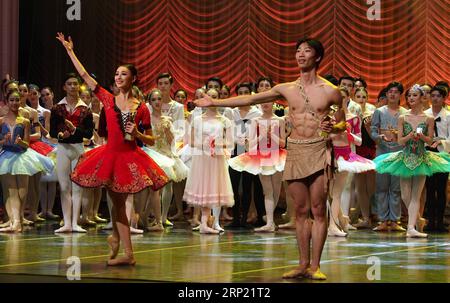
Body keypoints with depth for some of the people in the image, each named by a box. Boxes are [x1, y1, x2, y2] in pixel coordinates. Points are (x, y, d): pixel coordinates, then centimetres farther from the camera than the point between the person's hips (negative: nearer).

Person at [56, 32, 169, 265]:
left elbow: (151, 141, 4)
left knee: (119, 202, 2)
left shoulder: (141, 108, -1)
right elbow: (84, 75, 2)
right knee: (118, 203, 5)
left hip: (131, 157, -1)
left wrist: (137, 134, -15)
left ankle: (116, 239, 24)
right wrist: (70, 50, 4)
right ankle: (127, 253, 13)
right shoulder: (108, 99, 2)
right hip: (110, 155, 1)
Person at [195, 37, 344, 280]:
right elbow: (250, 99, 12)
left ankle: (315, 266, 1)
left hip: (318, 151, -3)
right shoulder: (286, 89, 9)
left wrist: (332, 128, -14)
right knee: (301, 210, 5)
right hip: (295, 151, 3)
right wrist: (214, 102, 12)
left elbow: (342, 123, 10)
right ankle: (303, 264, 10)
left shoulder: (330, 91, 1)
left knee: (318, 210, -3)